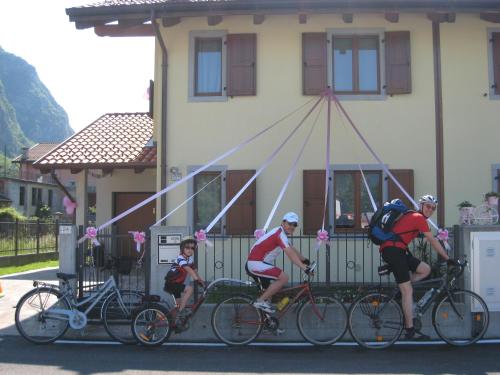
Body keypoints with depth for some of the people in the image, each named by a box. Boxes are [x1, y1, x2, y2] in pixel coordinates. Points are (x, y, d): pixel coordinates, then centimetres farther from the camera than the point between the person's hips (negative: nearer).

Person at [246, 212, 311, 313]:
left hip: (254, 264, 11)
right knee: (284, 278, -18)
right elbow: (291, 254, -25)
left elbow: (293, 249, 24)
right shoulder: (280, 234, -16)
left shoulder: (281, 234, 15)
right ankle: (260, 301, -10)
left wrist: (305, 260, 20)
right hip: (256, 264, -11)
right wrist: (304, 267, -28)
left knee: (268, 292, 20)